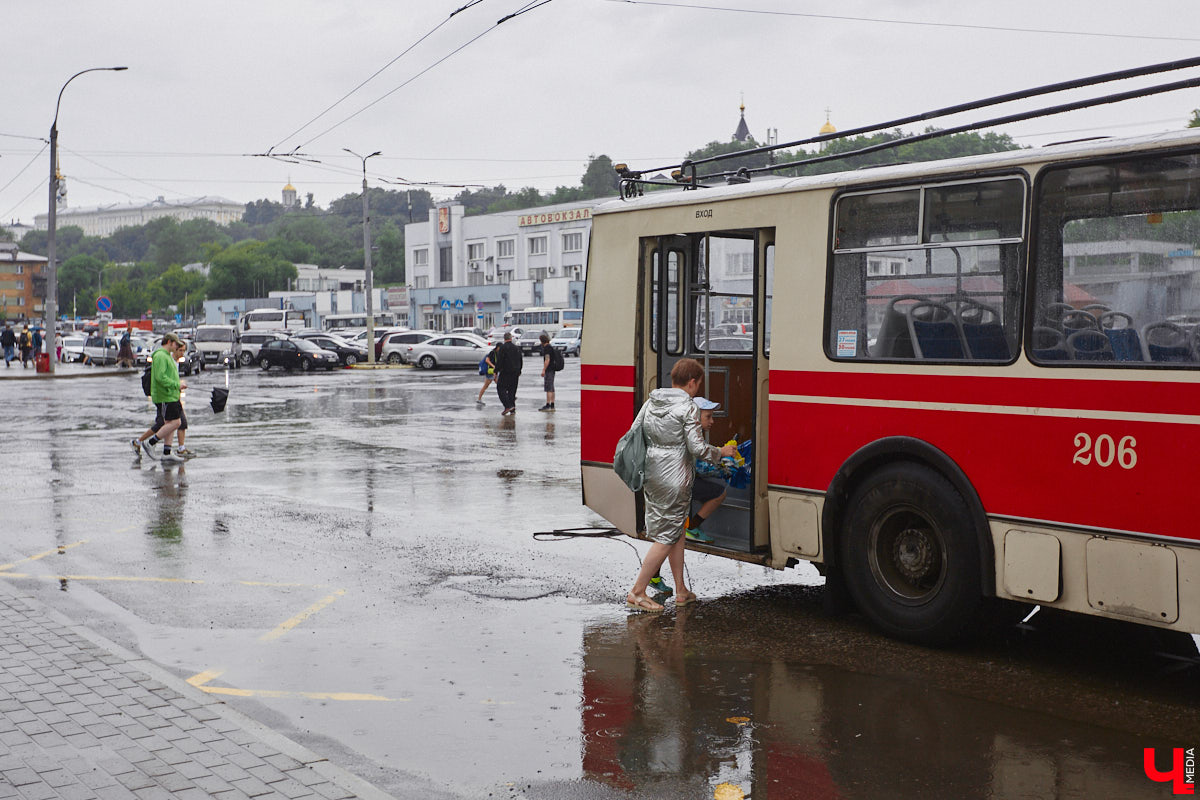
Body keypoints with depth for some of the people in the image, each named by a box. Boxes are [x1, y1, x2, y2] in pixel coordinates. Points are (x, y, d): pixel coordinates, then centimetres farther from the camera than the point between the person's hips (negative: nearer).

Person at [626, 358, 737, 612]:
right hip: (675, 479, -8)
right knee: (666, 537, 0)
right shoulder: (688, 408, -13)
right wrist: (722, 452, 2)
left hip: (651, 475, 8)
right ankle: (636, 593, 0)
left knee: (677, 530, 18)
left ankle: (681, 591, 23)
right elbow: (697, 448, -15)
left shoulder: (650, 403, 7)